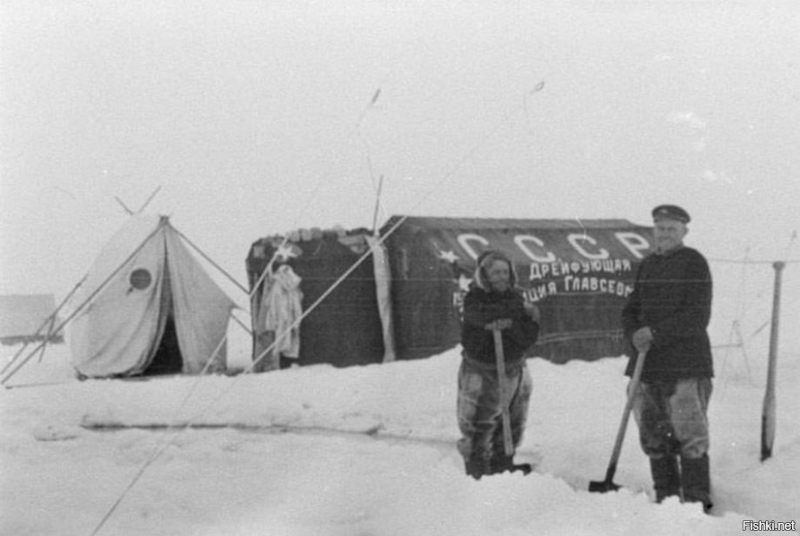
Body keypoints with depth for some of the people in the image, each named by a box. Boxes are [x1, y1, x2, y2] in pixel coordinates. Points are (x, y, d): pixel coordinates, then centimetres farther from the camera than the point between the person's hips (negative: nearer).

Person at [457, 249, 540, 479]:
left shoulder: (515, 298, 1)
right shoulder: (474, 299, -10)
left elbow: (530, 337, -8)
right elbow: (482, 316, -34)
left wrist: (509, 326, -28)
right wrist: (521, 309, -27)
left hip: (514, 370, 5)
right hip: (480, 372, -5)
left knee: (512, 426, 15)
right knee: (478, 428, -3)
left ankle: (503, 465, 32)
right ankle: (477, 469, 11)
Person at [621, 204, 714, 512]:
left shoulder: (694, 263, -4)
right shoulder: (647, 265, 16)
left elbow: (697, 317, -12)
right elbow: (631, 311, 15)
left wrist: (656, 332, -18)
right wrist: (635, 335, -6)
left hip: (686, 365, -7)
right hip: (647, 364, 7)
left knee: (690, 438, -6)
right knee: (654, 438, 11)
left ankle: (697, 502, -1)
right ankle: (666, 499, 21)